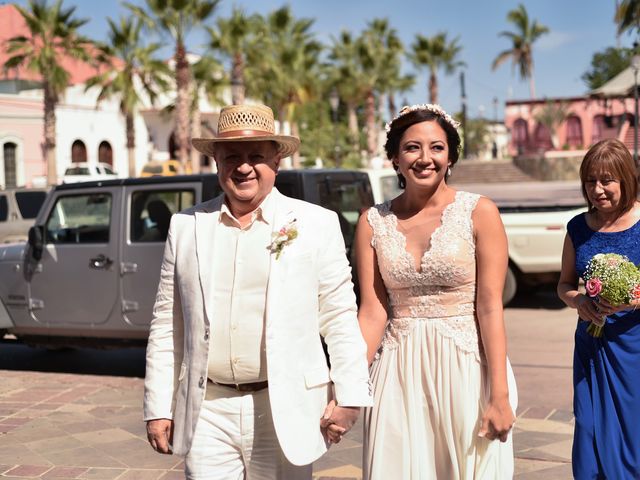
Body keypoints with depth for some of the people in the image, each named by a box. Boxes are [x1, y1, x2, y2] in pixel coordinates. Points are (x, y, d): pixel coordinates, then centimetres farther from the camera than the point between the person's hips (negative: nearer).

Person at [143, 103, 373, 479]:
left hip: (285, 411, -1)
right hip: (207, 412, 2)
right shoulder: (186, 226, 7)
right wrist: (158, 408, 6)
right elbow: (167, 325, 9)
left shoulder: (317, 224, 0)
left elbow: (339, 317, -1)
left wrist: (350, 397, -5)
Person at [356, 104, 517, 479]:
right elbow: (373, 312, -1)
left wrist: (500, 396, -12)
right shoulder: (374, 222, 4)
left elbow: (490, 307, -8)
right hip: (399, 373, 2)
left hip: (466, 367, -2)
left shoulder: (479, 212, -4)